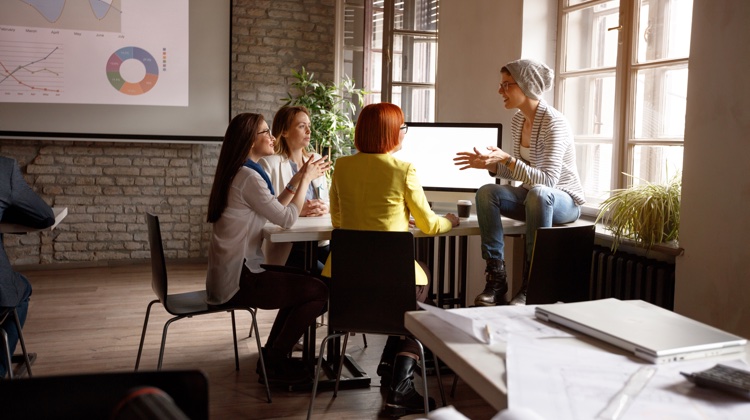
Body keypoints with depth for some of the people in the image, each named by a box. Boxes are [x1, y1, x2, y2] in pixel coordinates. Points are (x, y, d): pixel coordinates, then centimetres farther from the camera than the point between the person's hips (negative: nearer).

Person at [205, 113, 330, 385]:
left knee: (303, 286, 19)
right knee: (320, 292, -9)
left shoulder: (237, 173, 14)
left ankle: (272, 356, 22)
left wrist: (298, 179, 12)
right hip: (237, 281, -11)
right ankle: (276, 363, 4)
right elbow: (287, 219, -16)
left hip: (231, 275, 11)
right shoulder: (248, 177, -18)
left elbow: (274, 209, 16)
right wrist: (305, 180, -5)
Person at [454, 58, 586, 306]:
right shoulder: (517, 120, 3)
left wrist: (507, 159, -35)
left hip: (564, 201, -7)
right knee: (486, 192, -19)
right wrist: (488, 164, -4)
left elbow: (548, 180, -29)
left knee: (537, 193, -40)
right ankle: (496, 279, -21)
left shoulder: (553, 123, -21)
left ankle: (531, 286, -29)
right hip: (534, 198, 7)